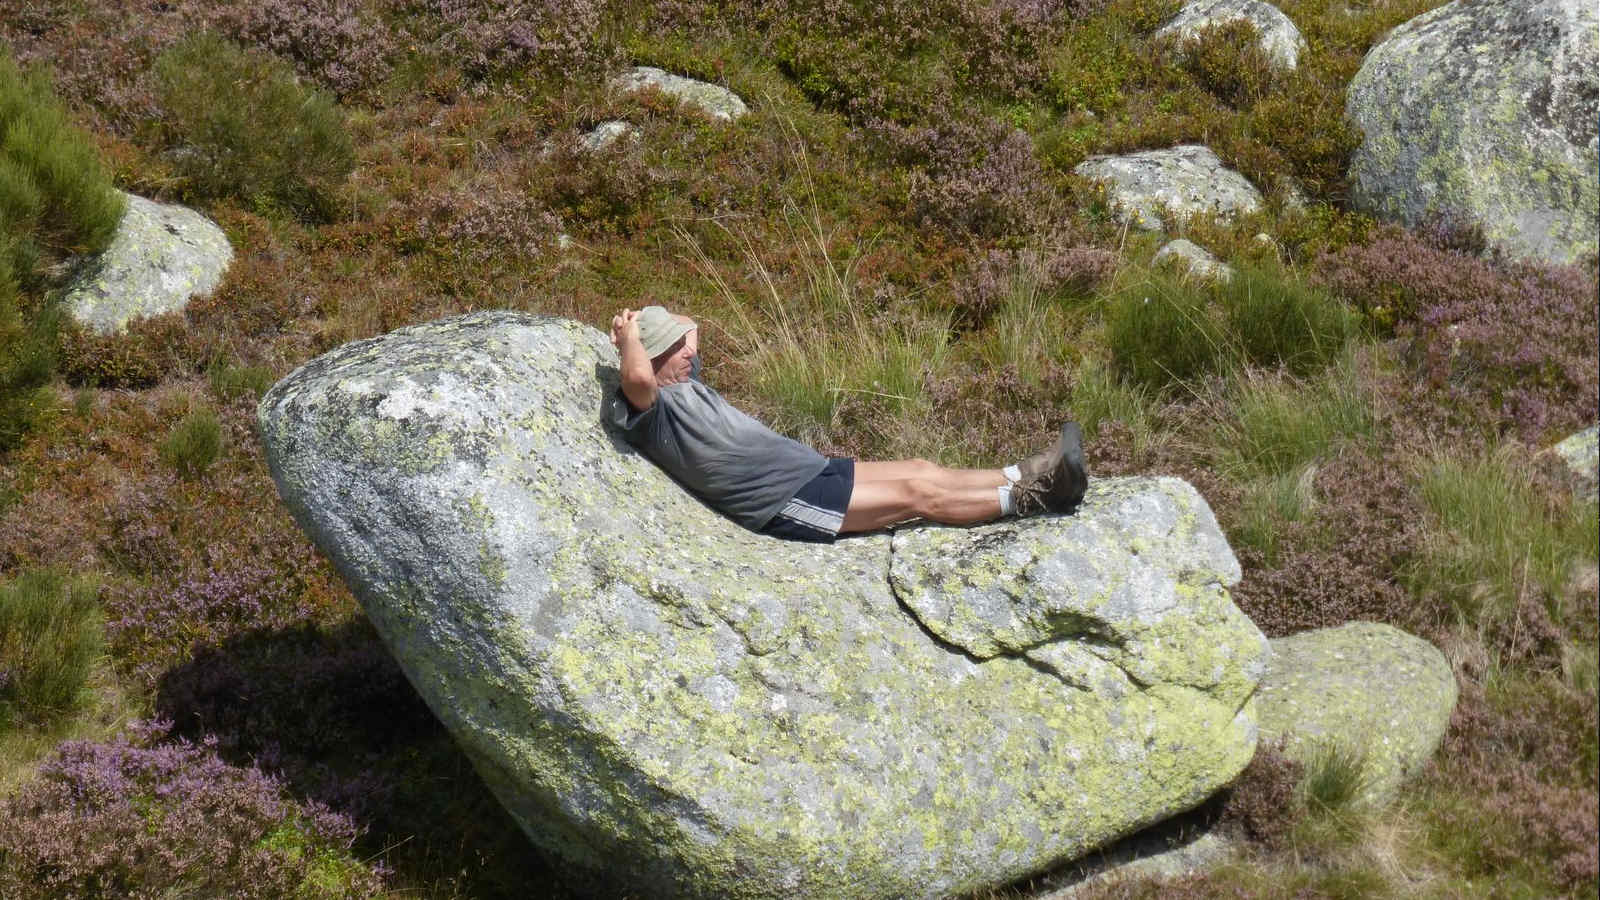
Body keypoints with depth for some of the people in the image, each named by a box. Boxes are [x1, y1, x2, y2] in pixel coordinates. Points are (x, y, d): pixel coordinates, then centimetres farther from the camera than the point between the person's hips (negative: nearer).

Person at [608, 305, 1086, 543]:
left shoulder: (682, 380, 13)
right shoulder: (648, 409, -16)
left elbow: (689, 325, 32)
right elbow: (637, 377, -41)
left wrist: (642, 323, 12)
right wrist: (629, 338, -20)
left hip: (807, 469, 10)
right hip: (785, 502, -10)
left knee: (921, 470, 7)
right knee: (915, 494, -10)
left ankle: (1027, 475, 10)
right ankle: (1024, 499, -5)